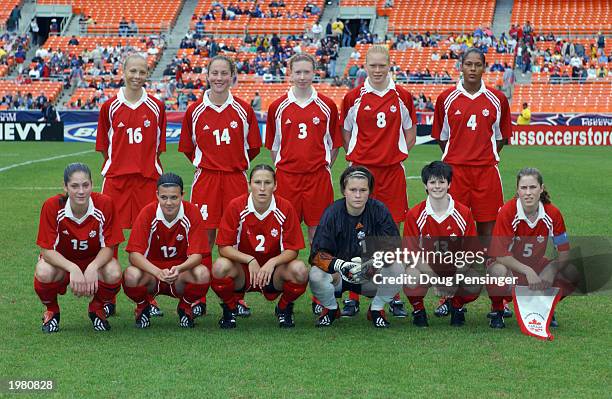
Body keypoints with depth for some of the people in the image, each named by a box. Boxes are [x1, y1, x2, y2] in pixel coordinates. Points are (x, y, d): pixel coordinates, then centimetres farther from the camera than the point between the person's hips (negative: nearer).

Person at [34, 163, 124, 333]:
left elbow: (108, 247, -15)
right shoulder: (52, 206, -23)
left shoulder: (104, 204, -21)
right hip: (61, 261, 0)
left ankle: (97, 309, 4)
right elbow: (47, 250, -21)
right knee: (43, 273, -34)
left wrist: (92, 268, -35)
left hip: (95, 260, 1)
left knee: (114, 274, -32)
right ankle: (52, 311, 2)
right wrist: (73, 269, -37)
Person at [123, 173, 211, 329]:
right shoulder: (147, 213, -15)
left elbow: (197, 254, -18)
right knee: (131, 276, -33)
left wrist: (179, 269, -40)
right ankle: (143, 307, 2)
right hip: (151, 269, 0)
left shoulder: (192, 213, -14)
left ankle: (186, 307, 2)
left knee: (202, 274, -32)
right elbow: (134, 254, -21)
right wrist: (158, 272, -39)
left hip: (181, 271, 0)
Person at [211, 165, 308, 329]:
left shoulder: (285, 208, -11)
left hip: (273, 269, 1)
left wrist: (272, 262, -28)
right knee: (220, 267, -33)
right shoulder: (235, 206, -12)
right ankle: (229, 309, 0)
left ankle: (284, 309, 4)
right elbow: (224, 247, -12)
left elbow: (292, 250, -9)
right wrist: (250, 260, -26)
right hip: (242, 270, 0)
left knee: (299, 270, -30)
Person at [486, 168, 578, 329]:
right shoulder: (507, 212, -22)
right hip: (509, 264, -4)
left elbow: (564, 252, -8)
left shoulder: (553, 214, -13)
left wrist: (551, 270, -28)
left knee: (572, 274, -20)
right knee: (498, 272, -39)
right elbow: (501, 255, -24)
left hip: (536, 264, 4)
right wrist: (528, 271, -35)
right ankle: (497, 310, -6)